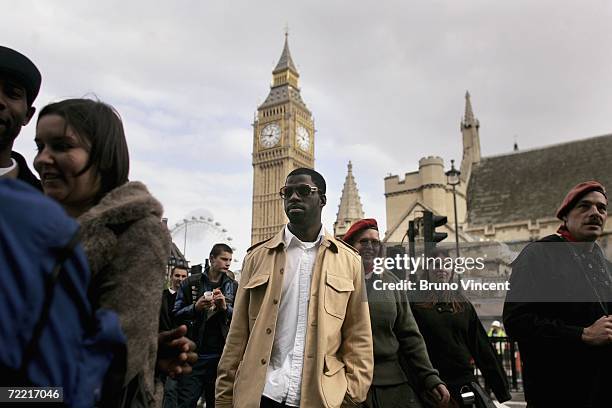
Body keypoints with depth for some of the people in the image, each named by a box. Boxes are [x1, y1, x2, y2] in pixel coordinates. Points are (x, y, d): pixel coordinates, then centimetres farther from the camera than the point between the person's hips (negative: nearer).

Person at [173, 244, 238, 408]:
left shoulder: (233, 286, 8)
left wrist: (225, 307, -13)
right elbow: (176, 314, 4)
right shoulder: (190, 283, 3)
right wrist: (195, 307, -14)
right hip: (194, 353, -1)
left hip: (221, 354, 2)